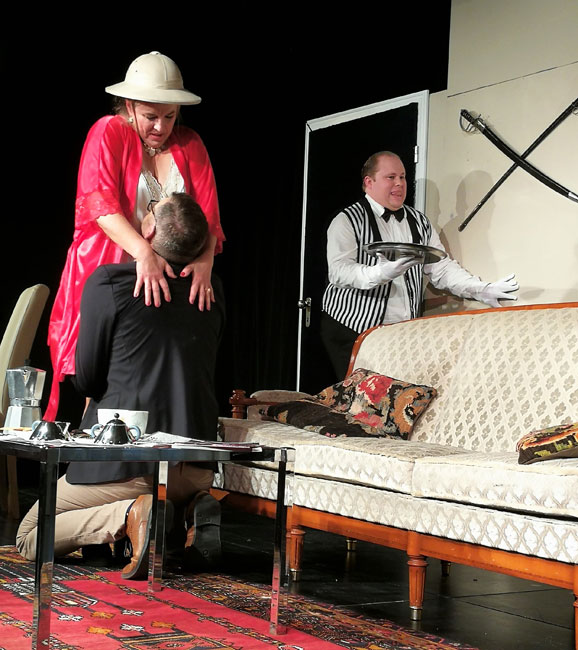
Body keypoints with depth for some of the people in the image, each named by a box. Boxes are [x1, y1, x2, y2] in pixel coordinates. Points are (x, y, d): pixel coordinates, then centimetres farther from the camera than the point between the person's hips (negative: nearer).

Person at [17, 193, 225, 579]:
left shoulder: (108, 282, -9)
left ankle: (129, 514, -14)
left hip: (127, 462, -5)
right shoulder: (212, 289, 6)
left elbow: (87, 379, -3)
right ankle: (191, 508, 3)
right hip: (197, 469, 6)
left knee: (29, 539, 11)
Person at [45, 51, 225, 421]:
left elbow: (207, 212, -1)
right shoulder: (109, 134, -1)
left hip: (170, 279, 3)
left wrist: (204, 261, -22)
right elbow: (101, 204, -16)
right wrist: (144, 253, -31)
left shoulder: (189, 145, 10)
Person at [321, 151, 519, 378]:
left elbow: (441, 267, 13)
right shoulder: (347, 221, -2)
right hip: (353, 330, -5)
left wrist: (480, 290, -3)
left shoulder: (419, 222, 16)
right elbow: (338, 272, -16)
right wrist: (382, 273, -33)